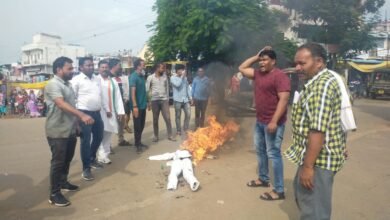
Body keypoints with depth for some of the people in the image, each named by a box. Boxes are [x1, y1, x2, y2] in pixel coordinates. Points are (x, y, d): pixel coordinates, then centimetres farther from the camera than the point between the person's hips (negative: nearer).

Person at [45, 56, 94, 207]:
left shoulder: (67, 84, 12)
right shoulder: (53, 84, -17)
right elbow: (62, 104, -32)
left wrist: (77, 122, 21)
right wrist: (82, 115, -42)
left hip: (70, 130, 9)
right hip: (58, 132, -9)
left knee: (67, 159, 19)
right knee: (58, 161, -1)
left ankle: (63, 183, 37)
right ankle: (54, 194, 10)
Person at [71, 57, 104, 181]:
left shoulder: (97, 79, 12)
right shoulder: (77, 80, -8)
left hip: (97, 113, 7)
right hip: (84, 113, -7)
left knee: (98, 137, 18)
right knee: (86, 141, -1)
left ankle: (92, 159, 41)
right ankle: (86, 169, 11)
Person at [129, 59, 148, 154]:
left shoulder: (142, 76, 10)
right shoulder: (133, 76, -13)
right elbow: (132, 92, -18)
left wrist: (147, 101, 14)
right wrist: (135, 106, -22)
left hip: (143, 104, 8)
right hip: (137, 105, -7)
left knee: (141, 125, 14)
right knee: (137, 125, 1)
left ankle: (139, 142, 26)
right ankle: (137, 144, 12)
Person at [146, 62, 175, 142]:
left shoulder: (165, 76, 8)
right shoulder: (150, 77, -1)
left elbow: (167, 88, 13)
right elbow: (147, 90, -1)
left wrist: (168, 99, 10)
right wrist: (148, 102, -4)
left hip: (164, 100, 2)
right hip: (154, 100, -2)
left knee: (167, 118, -1)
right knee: (155, 119, 7)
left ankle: (170, 135, 9)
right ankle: (156, 136, 18)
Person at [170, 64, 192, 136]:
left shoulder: (185, 77, 13)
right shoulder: (173, 78, -2)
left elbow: (188, 87, 15)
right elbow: (177, 84, -20)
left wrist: (190, 97, 10)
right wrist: (182, 76, -12)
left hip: (186, 99, 4)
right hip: (177, 100, -4)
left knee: (188, 114, -1)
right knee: (178, 116, 3)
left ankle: (186, 129, 15)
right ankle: (178, 130, 14)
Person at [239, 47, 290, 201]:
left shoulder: (280, 76, -16)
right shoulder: (258, 74, 10)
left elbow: (283, 100, -22)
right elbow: (242, 68, 22)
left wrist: (274, 121, -26)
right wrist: (256, 57, 10)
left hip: (273, 122, -9)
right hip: (259, 121, 9)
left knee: (273, 154, -6)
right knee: (260, 151, 18)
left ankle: (279, 190, 3)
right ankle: (263, 179, 35)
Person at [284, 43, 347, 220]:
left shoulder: (322, 84, -22)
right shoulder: (318, 82, 13)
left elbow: (318, 130, -27)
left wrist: (308, 165, -25)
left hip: (319, 158, -11)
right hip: (315, 155, 11)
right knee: (303, 195, 27)